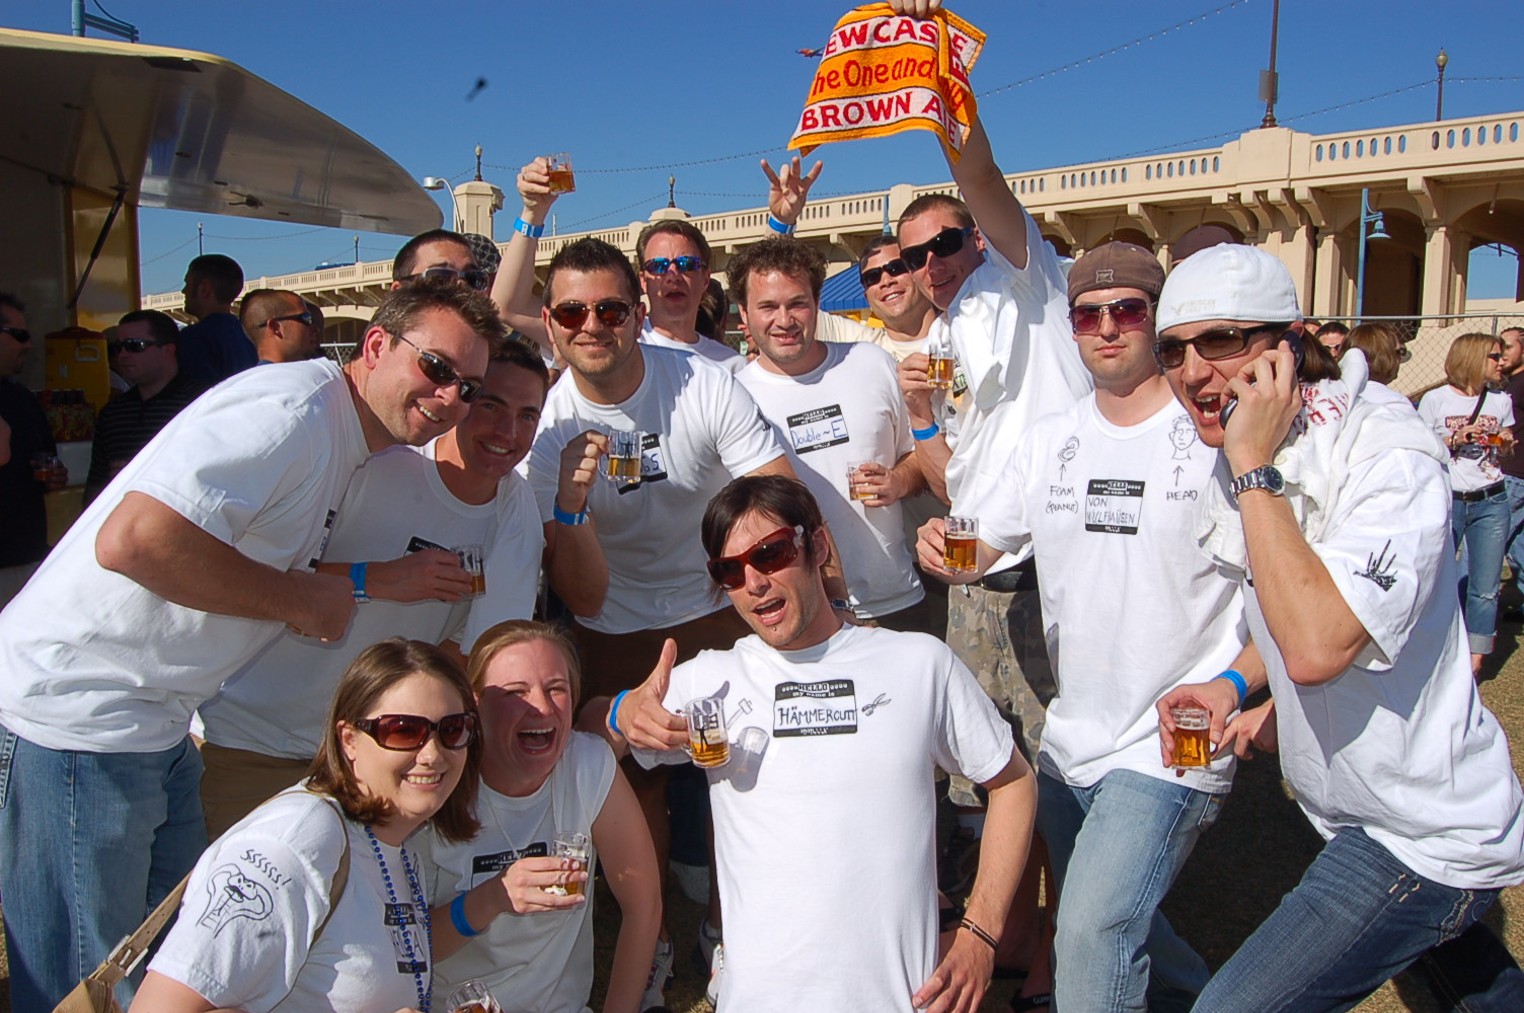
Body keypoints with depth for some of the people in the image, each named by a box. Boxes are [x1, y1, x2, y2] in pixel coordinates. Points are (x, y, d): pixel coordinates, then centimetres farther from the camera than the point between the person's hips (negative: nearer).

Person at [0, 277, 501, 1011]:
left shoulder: (348, 436, 9)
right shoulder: (290, 406, -22)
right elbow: (134, 539, -31)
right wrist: (297, 597, -21)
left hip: (157, 723, 10)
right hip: (76, 712, -10)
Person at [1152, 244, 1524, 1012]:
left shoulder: (1389, 455, -25)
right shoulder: (1238, 463, 0)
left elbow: (1316, 645, -39)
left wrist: (1254, 471, -31)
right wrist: (1272, 703, 1)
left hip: (1421, 834, -9)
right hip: (1353, 808, 9)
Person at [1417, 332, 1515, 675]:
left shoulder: (1501, 401, 9)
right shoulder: (1435, 400, -3)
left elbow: (1506, 451, 20)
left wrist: (1505, 444, -2)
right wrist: (1455, 440, -14)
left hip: (1491, 502, 3)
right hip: (1447, 500, -3)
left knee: (1485, 587, 1)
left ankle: (1474, 663, 10)